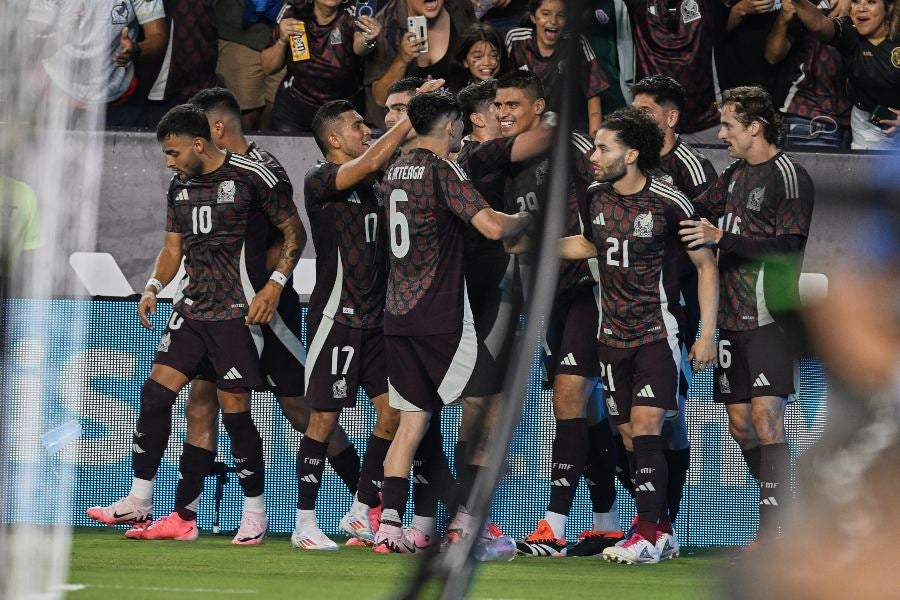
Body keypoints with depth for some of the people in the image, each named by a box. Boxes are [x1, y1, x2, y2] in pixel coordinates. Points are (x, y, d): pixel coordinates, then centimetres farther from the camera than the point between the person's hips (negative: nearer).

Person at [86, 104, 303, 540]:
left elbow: (293, 231, -4)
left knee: (234, 409, -6)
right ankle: (139, 502, 4)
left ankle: (255, 511, 7)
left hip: (238, 310, -7)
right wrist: (154, 286, 2)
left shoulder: (251, 176, -9)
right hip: (193, 306, 7)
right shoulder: (180, 187, 12)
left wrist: (275, 284, -15)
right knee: (155, 391, -1)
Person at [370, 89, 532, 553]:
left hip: (398, 315, 7)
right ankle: (466, 522, 0)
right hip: (441, 317, -7)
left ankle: (389, 526, -3)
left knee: (411, 421, 7)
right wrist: (526, 218, -1)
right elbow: (492, 226, -21)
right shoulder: (442, 171, -11)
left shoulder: (396, 171, 13)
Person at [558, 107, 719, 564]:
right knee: (629, 436, 4)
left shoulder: (668, 202, -12)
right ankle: (661, 531, 12)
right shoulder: (595, 196, 3)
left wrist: (708, 334, -7)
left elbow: (706, 264, -4)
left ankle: (649, 534, -13)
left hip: (657, 333, -6)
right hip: (612, 334, 6)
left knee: (645, 430, -15)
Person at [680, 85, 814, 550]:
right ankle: (782, 509, 18)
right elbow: (698, 211, 31)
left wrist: (722, 238, -21)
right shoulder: (736, 173, 17)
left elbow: (789, 246, -17)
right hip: (733, 319, 9)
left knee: (765, 417, -15)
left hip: (770, 319, -9)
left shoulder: (788, 176, -9)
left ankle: (770, 537, -17)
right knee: (740, 424, 8)